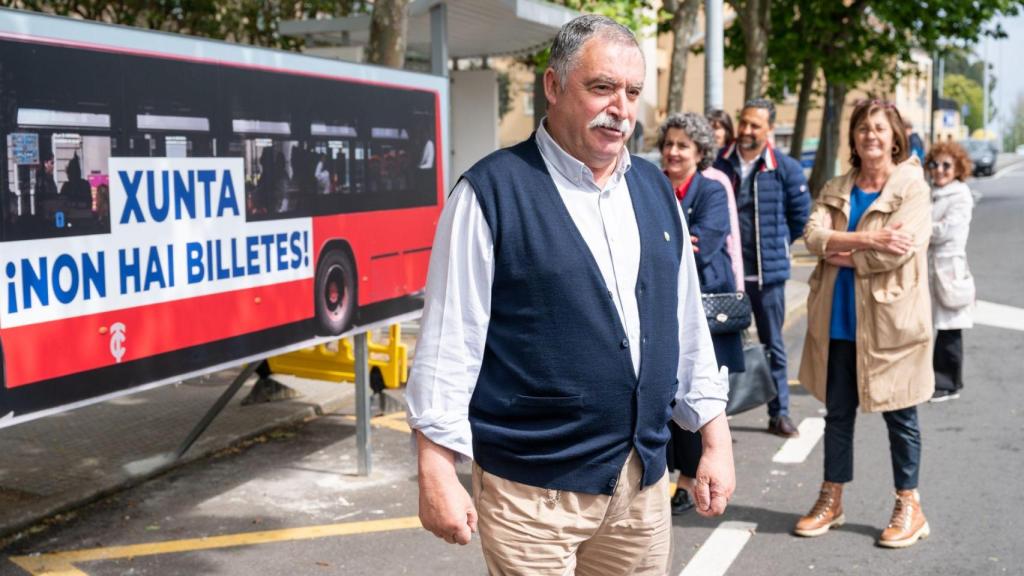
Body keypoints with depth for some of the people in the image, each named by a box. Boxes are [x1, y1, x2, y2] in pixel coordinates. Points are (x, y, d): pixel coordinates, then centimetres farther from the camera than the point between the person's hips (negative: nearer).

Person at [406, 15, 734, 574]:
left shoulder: (655, 189, 8)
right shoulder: (492, 191, -11)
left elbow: (687, 322, 12)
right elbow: (448, 340, -12)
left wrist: (715, 440, 10)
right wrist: (436, 474, -13)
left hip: (644, 477, 6)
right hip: (533, 489, -5)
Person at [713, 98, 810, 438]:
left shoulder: (785, 168, -1)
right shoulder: (719, 163, 0)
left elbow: (800, 216, 9)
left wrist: (776, 244, 9)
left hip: (768, 270, 0)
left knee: (773, 344, 9)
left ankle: (779, 413, 18)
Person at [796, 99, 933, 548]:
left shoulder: (912, 188, -6)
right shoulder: (836, 190, 10)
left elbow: (897, 251, -19)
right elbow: (813, 234, -8)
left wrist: (844, 255, -9)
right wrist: (866, 240, -20)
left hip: (890, 319, -4)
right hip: (838, 320, 5)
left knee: (898, 415, 7)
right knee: (837, 412, 13)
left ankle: (909, 507, 22)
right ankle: (831, 499, 26)